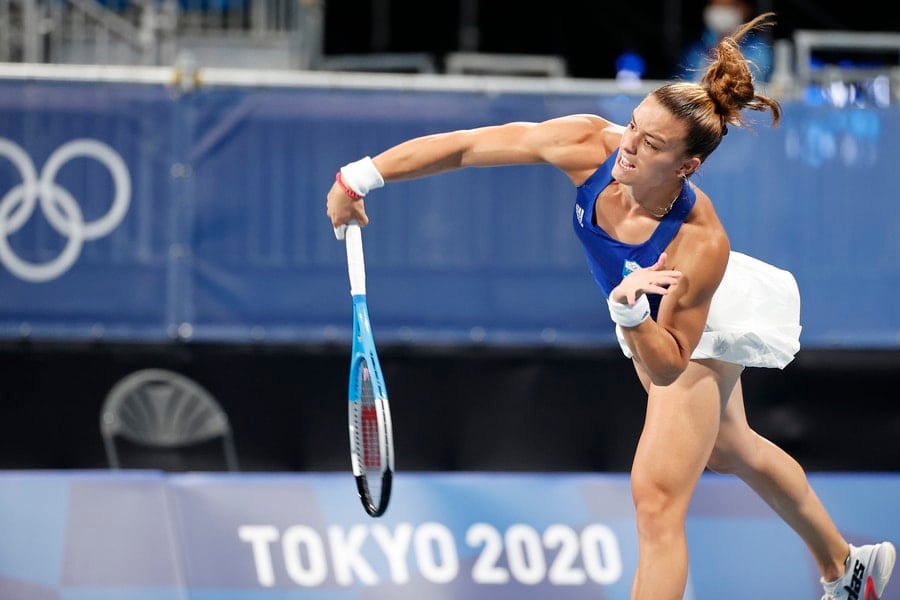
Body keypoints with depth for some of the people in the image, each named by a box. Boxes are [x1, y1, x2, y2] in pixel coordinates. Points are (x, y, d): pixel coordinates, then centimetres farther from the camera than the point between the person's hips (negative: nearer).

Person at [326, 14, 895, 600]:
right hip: (643, 322, 7)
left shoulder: (701, 244, -45)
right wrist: (362, 176, -28)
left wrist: (631, 314, -56)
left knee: (658, 494, -11)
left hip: (699, 330, -7)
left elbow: (667, 366, -37)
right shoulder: (591, 145, -35)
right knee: (732, 452, 28)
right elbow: (467, 146, -28)